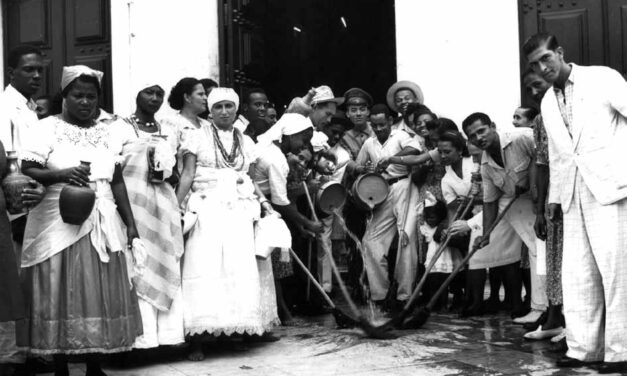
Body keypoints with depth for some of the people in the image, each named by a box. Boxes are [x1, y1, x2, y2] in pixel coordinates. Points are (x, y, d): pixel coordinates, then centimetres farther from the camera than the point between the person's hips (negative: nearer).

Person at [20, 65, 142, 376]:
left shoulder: (105, 132, 13)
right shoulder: (48, 128, -1)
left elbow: (117, 181, 12)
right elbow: (26, 172, -7)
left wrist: (131, 225, 8)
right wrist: (62, 174, -23)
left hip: (102, 227, 4)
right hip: (59, 225, -4)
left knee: (101, 295, 5)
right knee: (62, 295, -2)